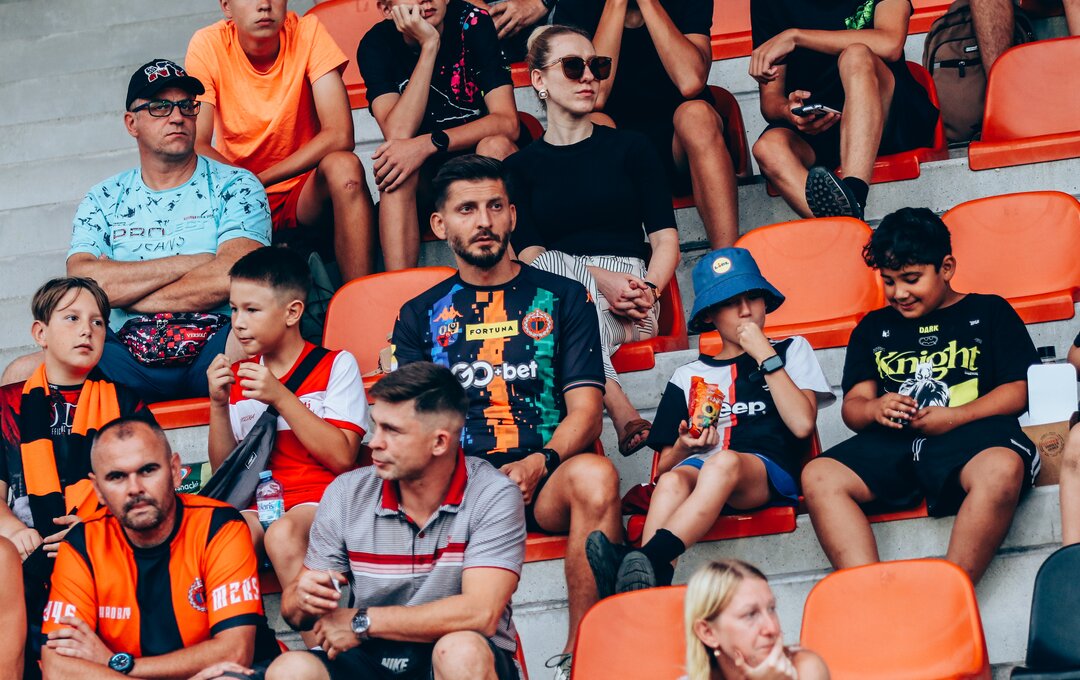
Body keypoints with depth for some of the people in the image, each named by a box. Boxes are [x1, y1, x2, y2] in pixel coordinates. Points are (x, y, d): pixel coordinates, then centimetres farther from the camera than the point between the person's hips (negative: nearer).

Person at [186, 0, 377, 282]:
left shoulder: (308, 32, -10)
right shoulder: (208, 44, -9)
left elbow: (340, 136, -18)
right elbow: (197, 146, -13)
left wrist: (260, 180, -23)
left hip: (306, 200, 0)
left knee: (343, 166, -30)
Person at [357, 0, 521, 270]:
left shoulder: (473, 23, -13)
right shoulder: (376, 44, -10)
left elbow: (508, 122, -20)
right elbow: (397, 134, -24)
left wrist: (429, 144, -33)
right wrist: (429, 45, -27)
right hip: (425, 185, 1)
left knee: (495, 146, -32)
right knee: (396, 165, -30)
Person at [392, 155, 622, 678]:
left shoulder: (561, 298, 15)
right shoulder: (420, 316, 19)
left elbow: (585, 411, 6)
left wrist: (538, 464, -15)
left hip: (544, 480, -1)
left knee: (595, 476, -37)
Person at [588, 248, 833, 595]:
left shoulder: (792, 351, 22)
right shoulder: (689, 377, 26)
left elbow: (802, 424, 3)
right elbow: (665, 465, 22)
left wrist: (766, 357, 1)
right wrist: (684, 446, -1)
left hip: (770, 477, -3)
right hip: (700, 470, 3)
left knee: (724, 463, -39)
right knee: (673, 481, -35)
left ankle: (648, 559, -59)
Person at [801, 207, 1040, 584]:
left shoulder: (989, 312, 19)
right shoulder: (874, 327, 29)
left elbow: (1019, 390, 7)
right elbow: (852, 405, 21)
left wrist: (953, 418, -9)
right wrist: (874, 409, -5)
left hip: (969, 434, -3)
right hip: (892, 444, 3)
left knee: (1002, 468, -40)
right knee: (818, 475, -27)